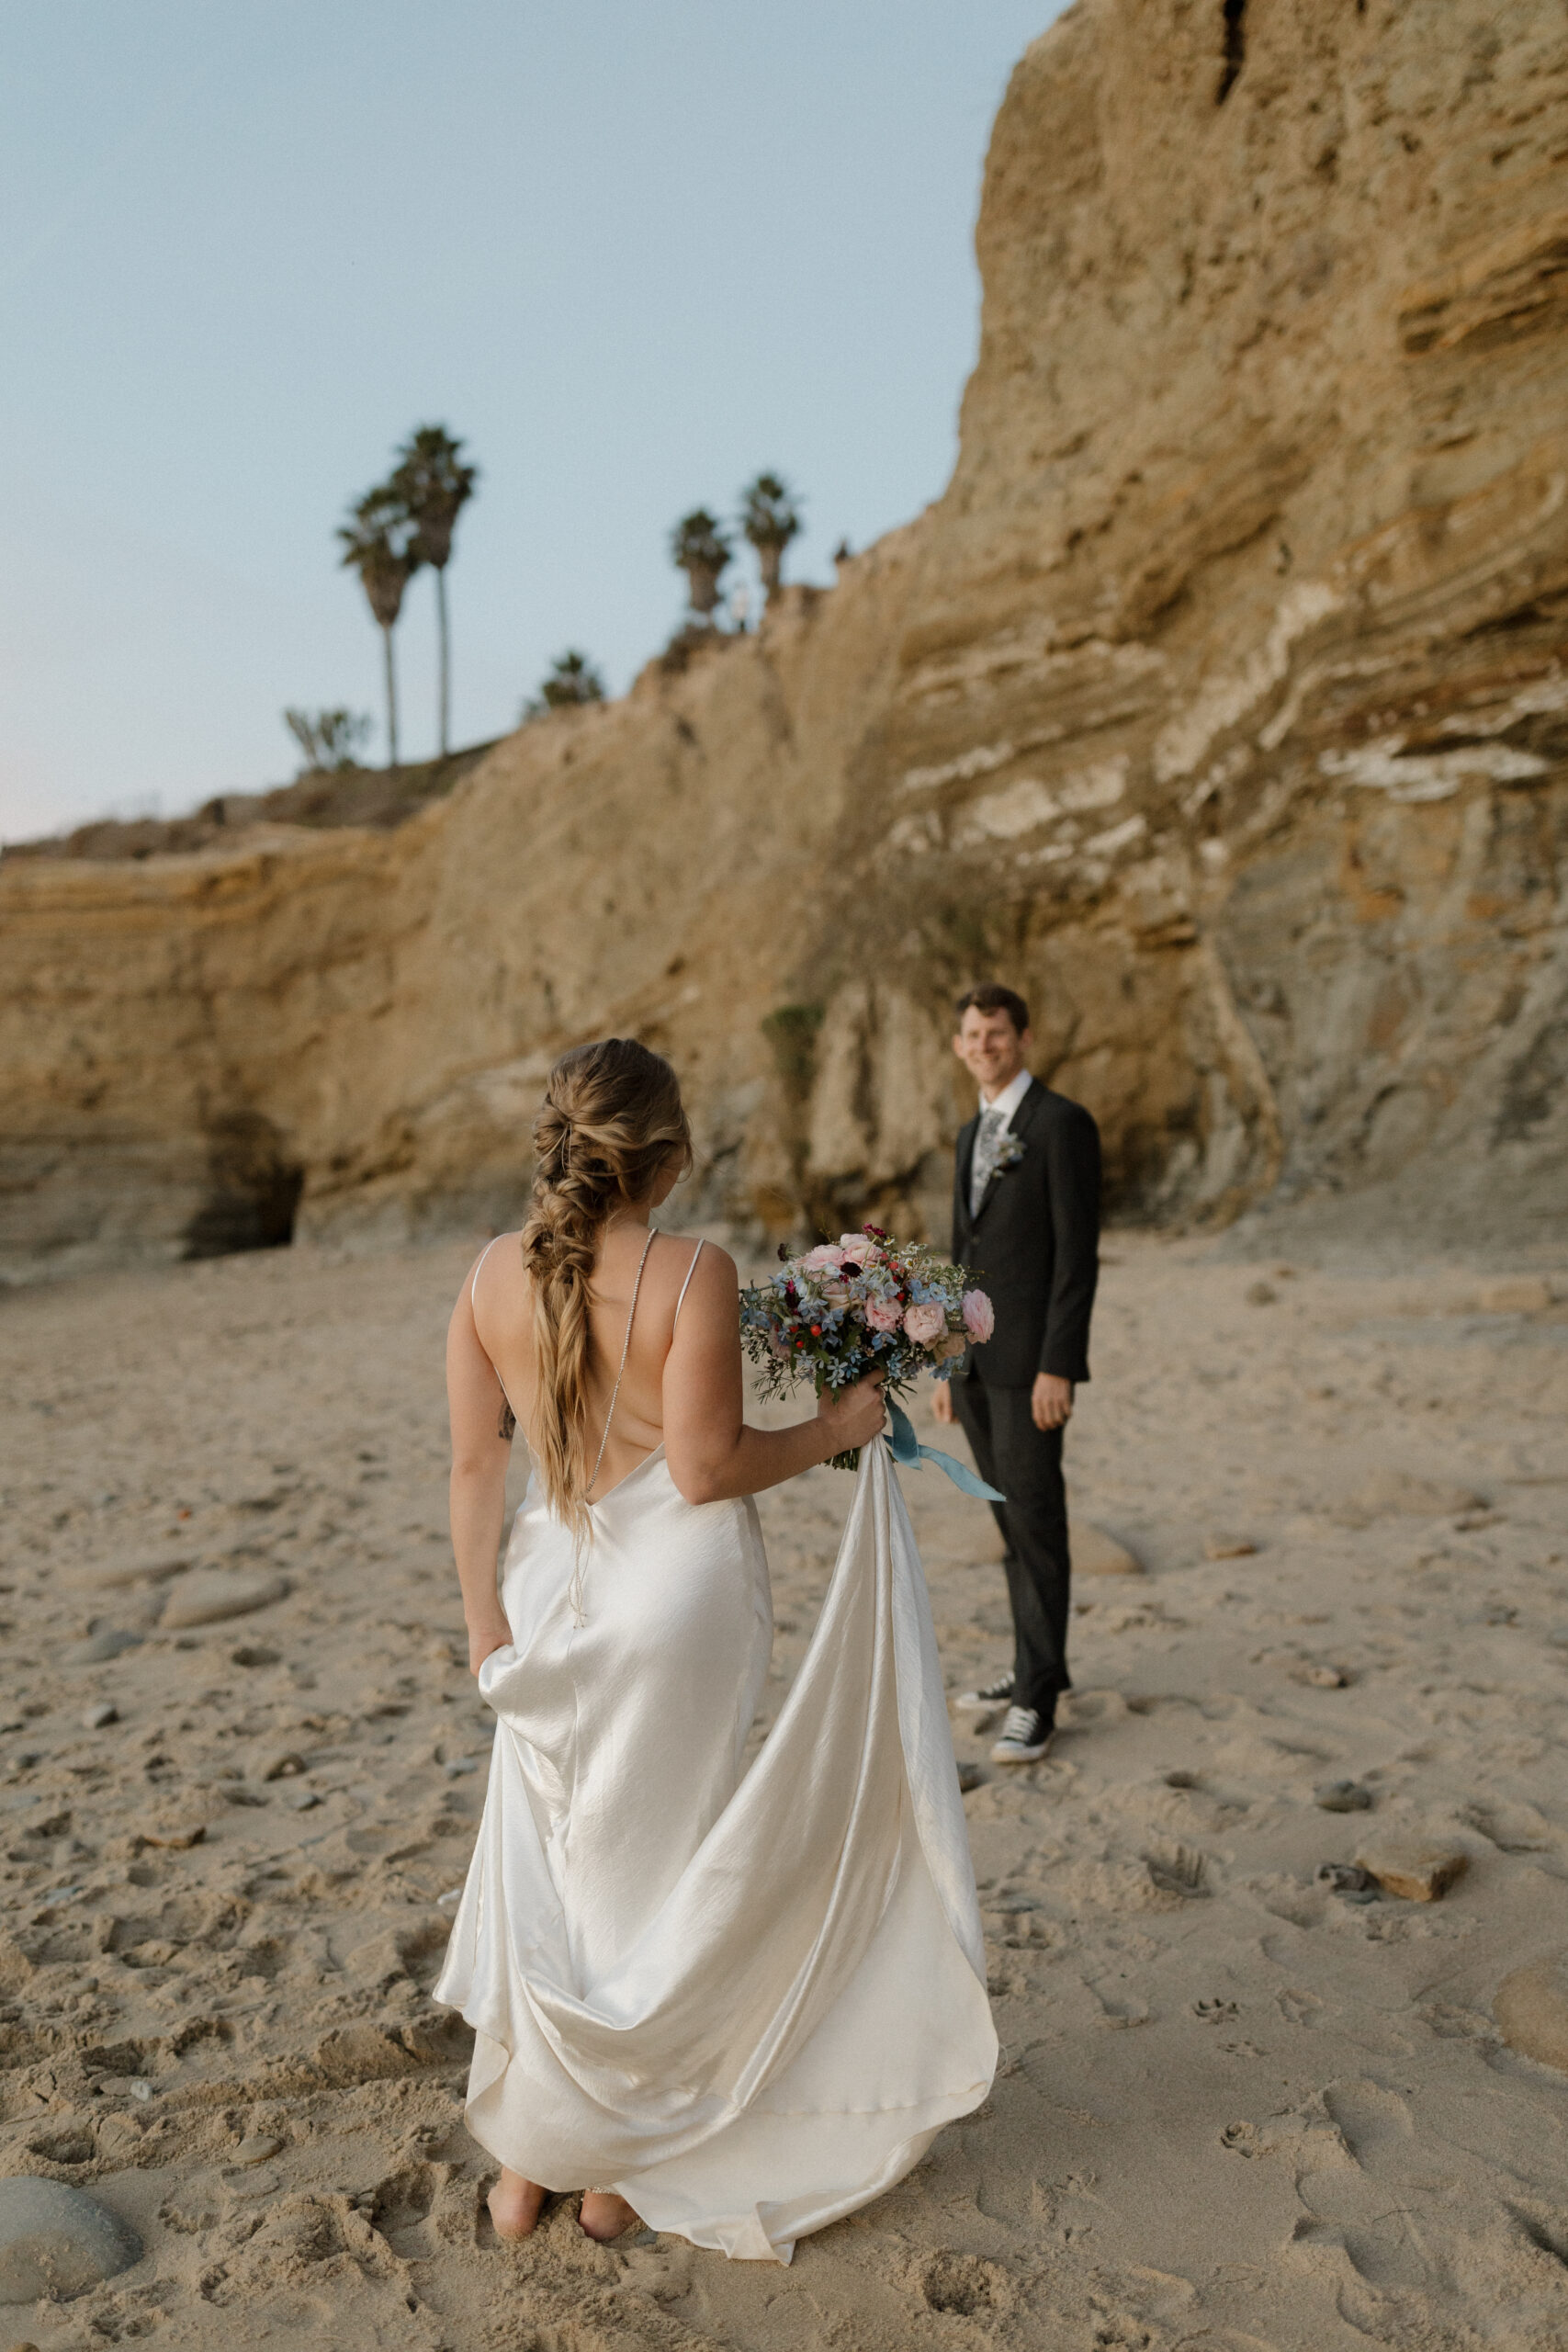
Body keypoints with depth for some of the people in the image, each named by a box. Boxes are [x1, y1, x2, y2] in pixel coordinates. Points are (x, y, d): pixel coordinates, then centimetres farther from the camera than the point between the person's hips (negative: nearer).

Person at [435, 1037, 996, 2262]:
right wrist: (834, 1428, -4)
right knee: (652, 1877, 14)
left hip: (552, 1599, 4)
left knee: (539, 1873, 19)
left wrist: (486, 1619, 6)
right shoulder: (694, 1274, -18)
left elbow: (475, 1465, -1)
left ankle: (525, 2158, 34)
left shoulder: (493, 1276, -3)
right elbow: (706, 1469, -18)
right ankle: (617, 2167, 30)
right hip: (676, 1601, -4)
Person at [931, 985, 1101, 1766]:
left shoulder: (1062, 1123, -9)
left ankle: (1036, 1700, 4)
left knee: (1035, 1521, -4)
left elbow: (1078, 1253, -15)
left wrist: (1057, 1367, -20)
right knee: (1010, 1519, 14)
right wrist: (949, 1363, 18)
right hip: (975, 1356, 8)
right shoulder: (973, 1134, 16)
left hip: (1029, 1355, -8)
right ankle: (1035, 1664, 26)